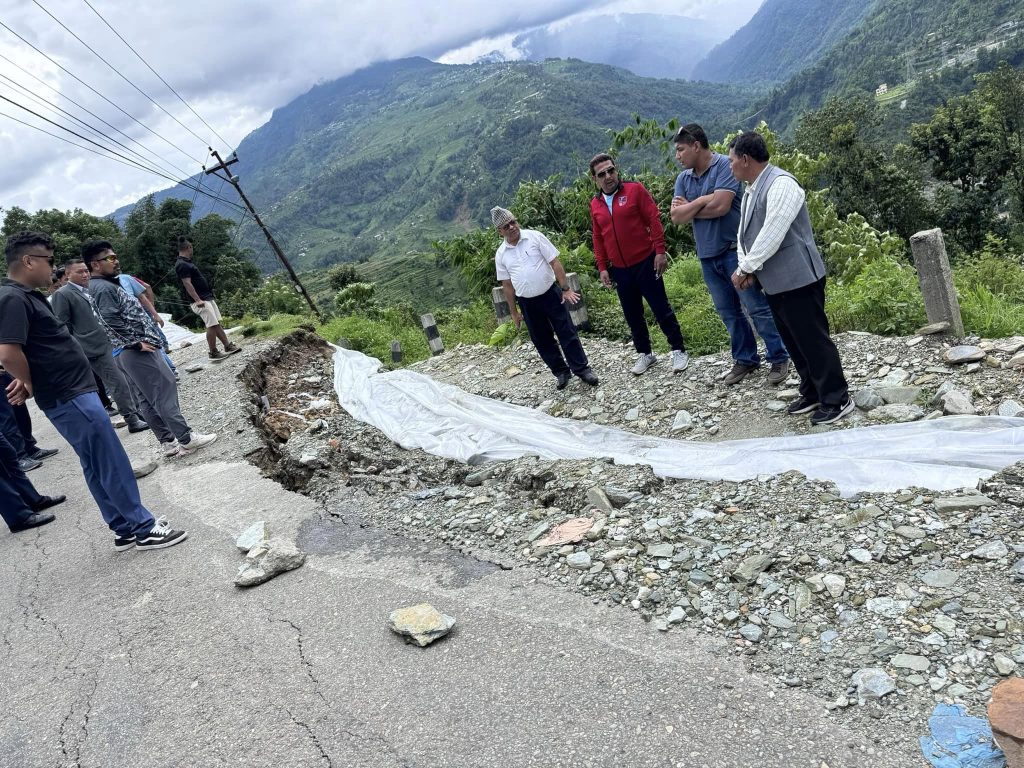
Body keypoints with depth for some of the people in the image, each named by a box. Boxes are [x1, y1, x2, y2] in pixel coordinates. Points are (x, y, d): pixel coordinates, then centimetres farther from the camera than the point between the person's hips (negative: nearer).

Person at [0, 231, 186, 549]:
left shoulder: (26, 295, 14)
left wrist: (29, 380, 10)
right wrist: (31, 384, -9)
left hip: (73, 393, 10)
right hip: (70, 398, -10)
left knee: (97, 467, 14)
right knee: (114, 465, -3)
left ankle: (126, 529, 23)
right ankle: (144, 529, 5)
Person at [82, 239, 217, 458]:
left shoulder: (101, 286, 17)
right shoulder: (103, 288, -15)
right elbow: (112, 321, -25)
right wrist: (137, 342, -17)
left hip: (126, 353, 10)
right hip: (135, 351, -10)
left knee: (147, 400, 10)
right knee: (164, 392, -7)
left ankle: (169, 443, 15)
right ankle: (187, 439, -4)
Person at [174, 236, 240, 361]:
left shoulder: (187, 262, 16)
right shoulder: (182, 265, -15)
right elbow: (187, 284, -22)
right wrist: (198, 300, -28)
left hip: (207, 298, 10)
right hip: (200, 301, -10)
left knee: (217, 323, 11)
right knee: (212, 325, -10)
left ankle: (228, 346, 15)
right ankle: (213, 352, -3)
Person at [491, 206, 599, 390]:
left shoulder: (534, 237, -7)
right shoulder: (501, 254, 0)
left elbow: (555, 263, -7)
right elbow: (507, 285, 6)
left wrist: (565, 289, -12)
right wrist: (514, 312, 7)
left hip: (551, 294, -2)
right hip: (527, 302, 3)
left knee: (567, 333, 0)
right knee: (542, 340, 9)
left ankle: (582, 369, 10)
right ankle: (561, 372, 23)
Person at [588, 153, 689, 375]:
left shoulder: (635, 190, -5)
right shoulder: (595, 205, 6)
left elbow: (654, 220, -7)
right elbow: (598, 239, 12)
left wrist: (660, 251, -12)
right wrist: (602, 268, 7)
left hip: (645, 263, -4)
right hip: (619, 270, 4)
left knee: (661, 308, 0)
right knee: (632, 315, 11)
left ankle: (679, 351, 12)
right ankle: (645, 353, 25)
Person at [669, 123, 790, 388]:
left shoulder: (725, 165, -11)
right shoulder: (683, 178, 9)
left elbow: (720, 206, -21)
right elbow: (676, 217, 0)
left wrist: (690, 207, -6)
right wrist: (704, 201, -13)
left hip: (734, 250, -7)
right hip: (707, 255, 7)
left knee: (757, 307, -2)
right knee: (727, 311, 13)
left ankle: (779, 359, 9)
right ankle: (745, 359, 25)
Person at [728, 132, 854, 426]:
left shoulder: (780, 184, -18)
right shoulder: (751, 190, 13)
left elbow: (771, 235, -23)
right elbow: (744, 233, 14)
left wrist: (745, 269, -15)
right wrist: (745, 267, -3)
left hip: (797, 280, -9)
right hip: (775, 283, 10)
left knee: (813, 340, -3)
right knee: (794, 342, 16)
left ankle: (837, 399, 7)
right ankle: (812, 393, 29)